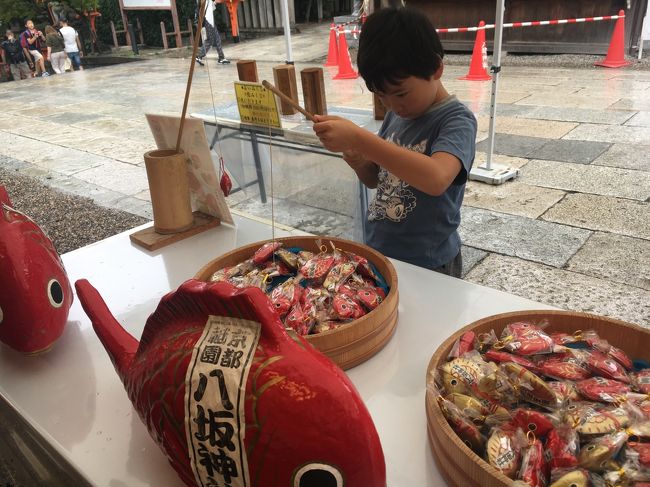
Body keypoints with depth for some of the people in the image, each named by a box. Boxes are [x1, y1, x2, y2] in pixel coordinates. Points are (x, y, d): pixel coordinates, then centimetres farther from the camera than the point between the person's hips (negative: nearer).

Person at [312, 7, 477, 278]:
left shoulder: (456, 120, -17)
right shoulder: (396, 114, 1)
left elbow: (436, 179, -37)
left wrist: (357, 138, -38)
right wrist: (361, 162, -11)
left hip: (427, 266, -6)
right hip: (377, 253, 6)